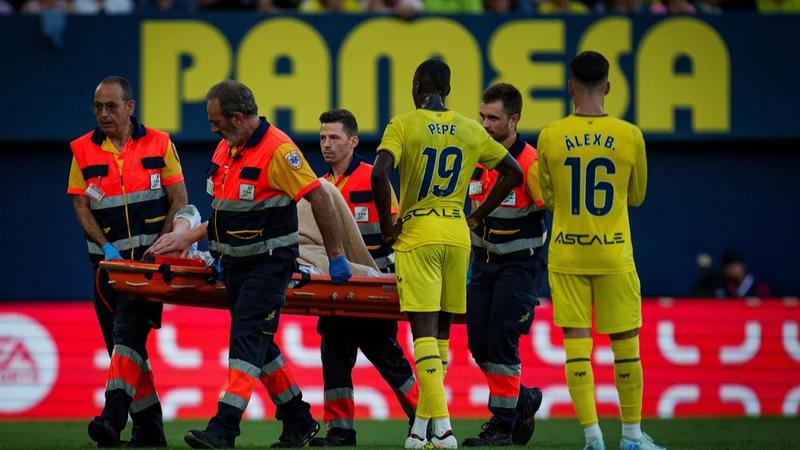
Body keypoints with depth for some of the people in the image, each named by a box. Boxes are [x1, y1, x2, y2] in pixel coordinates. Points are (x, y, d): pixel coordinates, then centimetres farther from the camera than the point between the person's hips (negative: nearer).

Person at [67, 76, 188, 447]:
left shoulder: (159, 144, 1)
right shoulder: (83, 150, 6)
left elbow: (179, 201, 2)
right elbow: (81, 206, 2)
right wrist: (107, 247, -11)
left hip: (150, 255, -4)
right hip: (108, 259, 4)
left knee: (129, 330, -19)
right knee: (120, 341, 4)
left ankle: (114, 414, -30)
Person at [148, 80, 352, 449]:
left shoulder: (277, 150, -16)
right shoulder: (226, 149, 11)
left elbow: (319, 198, -16)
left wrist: (335, 256, -13)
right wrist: (189, 238, 14)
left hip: (269, 262, -9)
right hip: (235, 262, 9)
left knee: (248, 338, -15)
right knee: (258, 344, 12)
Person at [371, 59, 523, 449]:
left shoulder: (403, 125, -5)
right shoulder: (471, 130, 9)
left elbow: (380, 174, -19)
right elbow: (513, 172, 13)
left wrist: (387, 225, -6)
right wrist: (477, 217, 15)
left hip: (416, 237, -4)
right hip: (457, 235, 4)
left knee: (424, 330, -7)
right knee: (441, 330, 14)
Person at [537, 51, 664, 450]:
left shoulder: (550, 137, -4)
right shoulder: (629, 136, -5)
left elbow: (549, 198, 9)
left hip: (566, 255, 0)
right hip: (614, 253, 0)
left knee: (576, 342, 1)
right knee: (625, 343, 9)